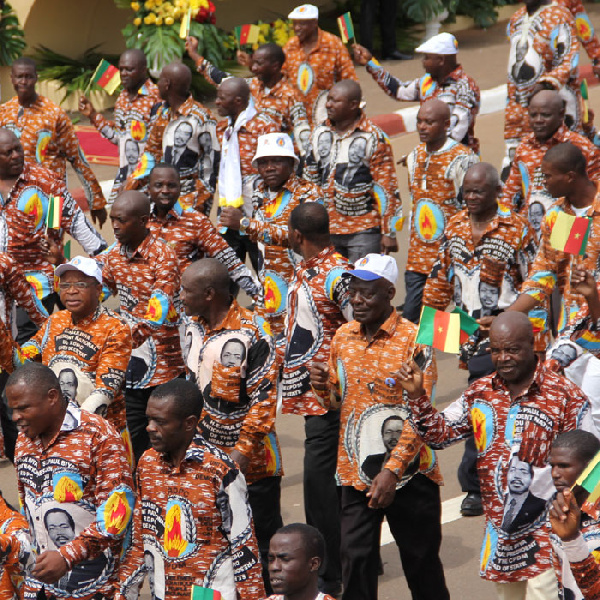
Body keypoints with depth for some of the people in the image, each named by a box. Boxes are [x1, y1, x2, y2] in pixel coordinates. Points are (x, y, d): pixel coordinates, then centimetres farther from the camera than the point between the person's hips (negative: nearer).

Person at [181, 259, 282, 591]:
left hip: (249, 460, -8)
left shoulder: (251, 333, -19)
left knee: (261, 539, 3)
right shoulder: (194, 327, 6)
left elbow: (264, 397, -19)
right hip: (206, 457, 8)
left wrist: (243, 451, -21)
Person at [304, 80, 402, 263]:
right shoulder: (320, 133, 9)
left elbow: (386, 187, -8)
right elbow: (310, 178, 18)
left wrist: (389, 233, -10)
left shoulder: (374, 138, -8)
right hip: (327, 230, 6)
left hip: (364, 230, -6)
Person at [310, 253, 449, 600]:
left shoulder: (414, 340, -12)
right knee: (355, 561, 1)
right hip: (356, 472, 4)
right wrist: (325, 388, -6)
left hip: (407, 474, -4)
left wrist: (392, 470, -21)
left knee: (421, 561, 9)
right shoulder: (343, 337, 5)